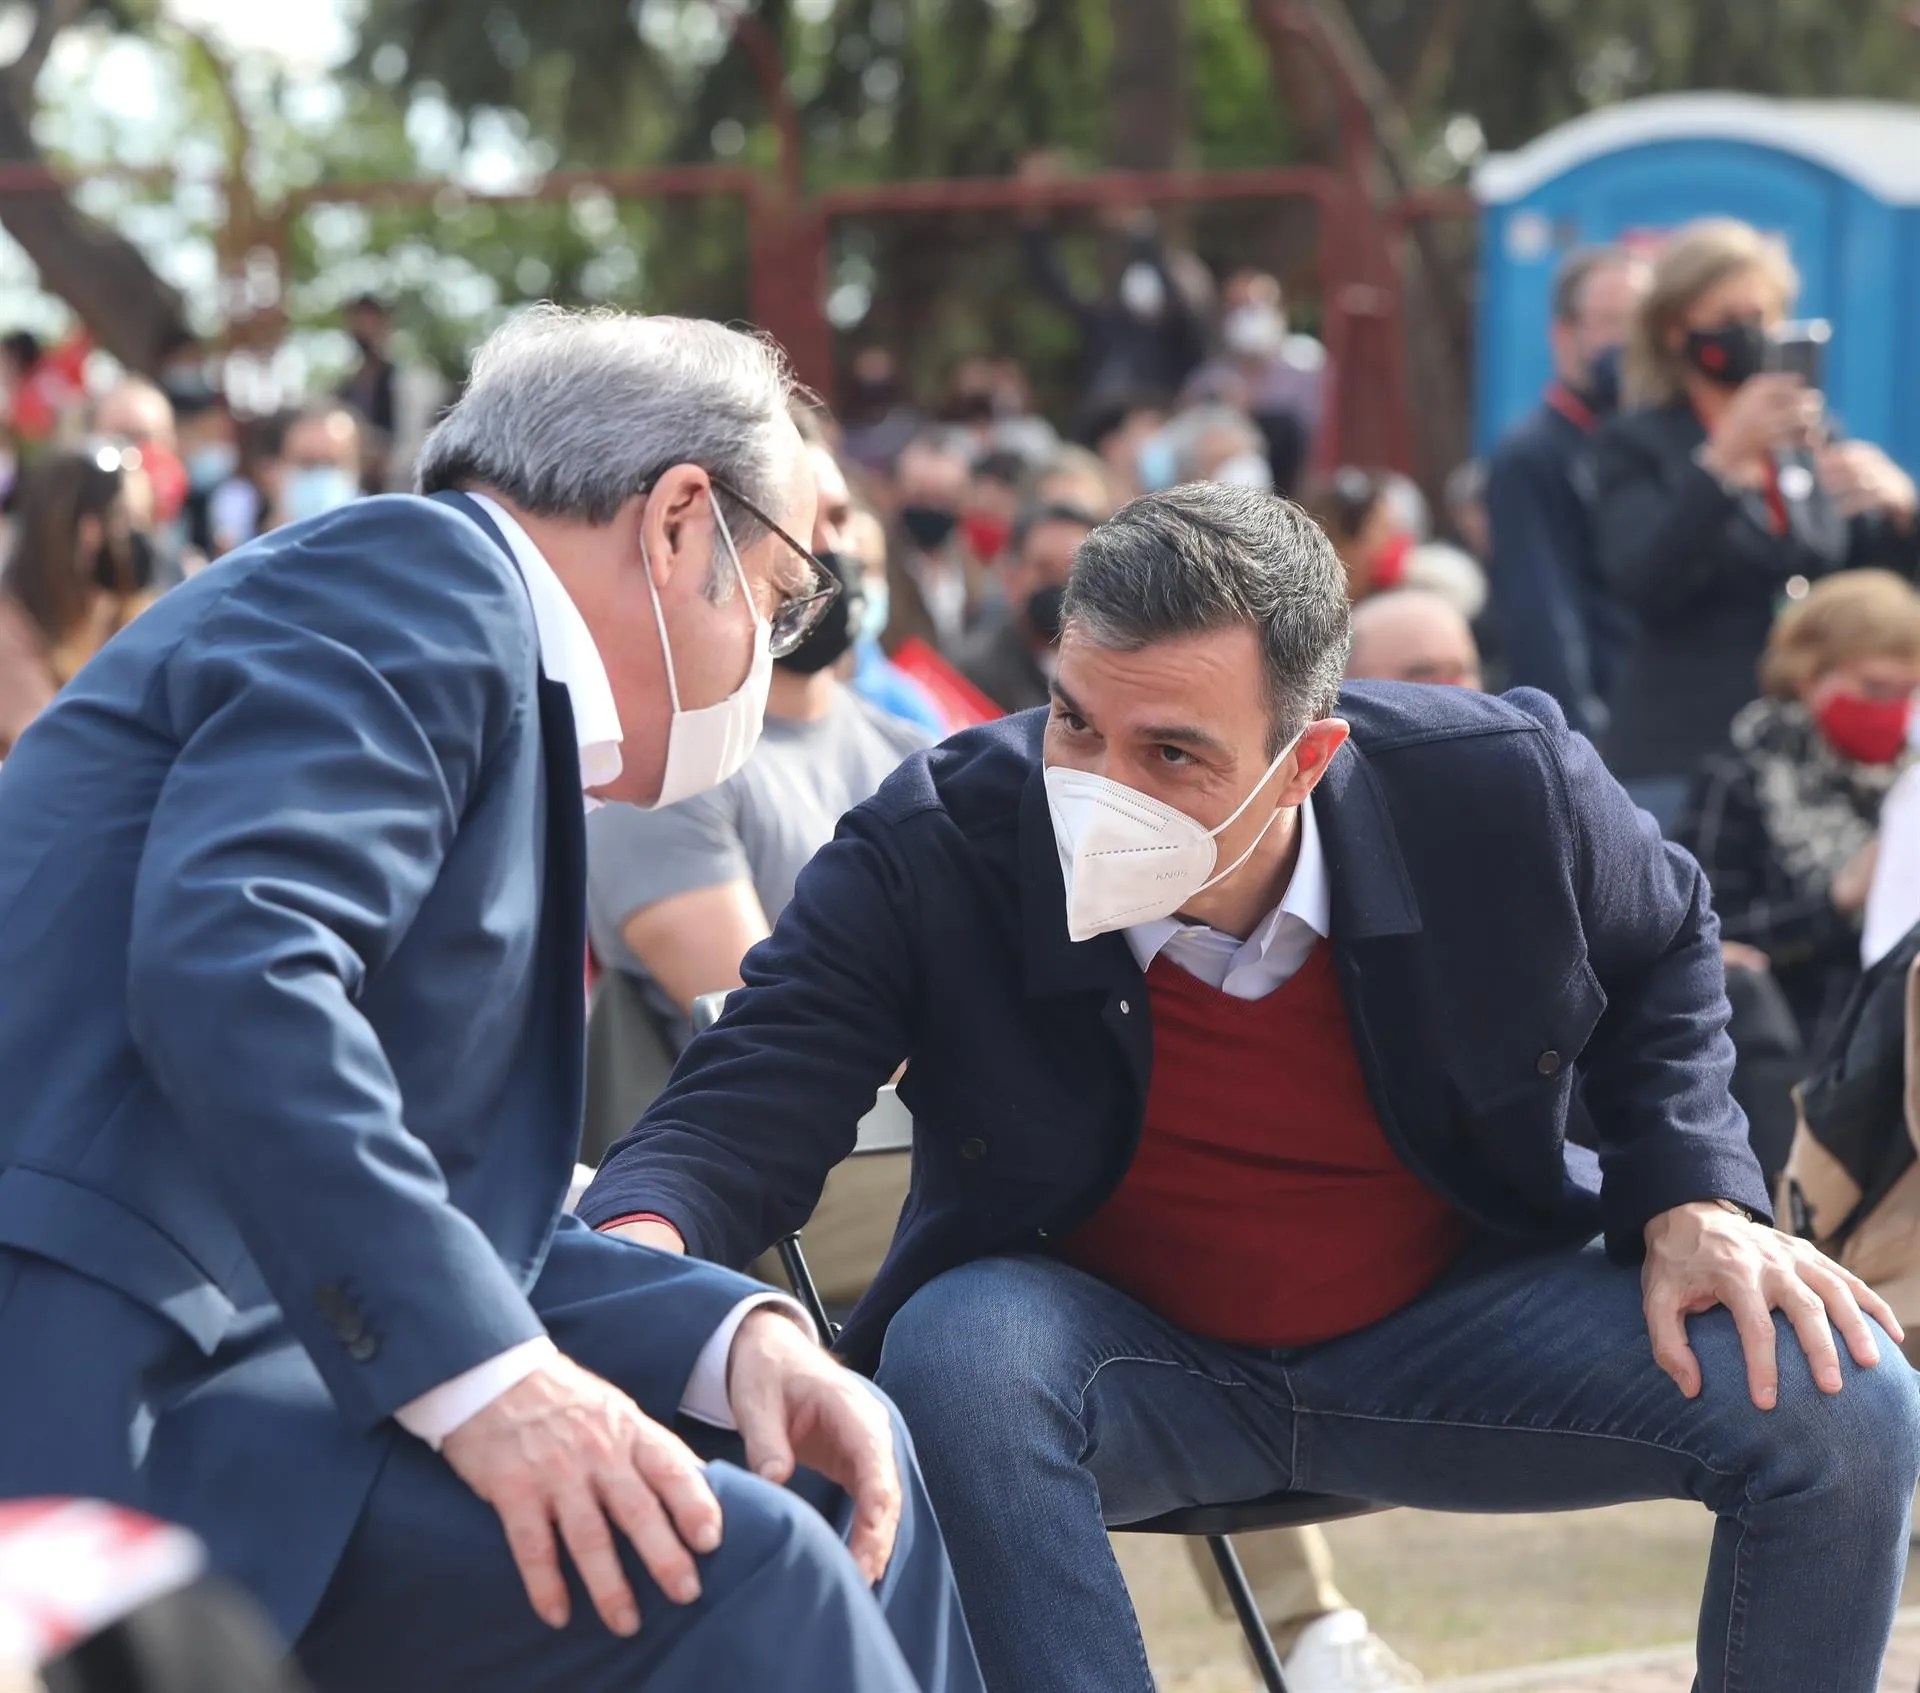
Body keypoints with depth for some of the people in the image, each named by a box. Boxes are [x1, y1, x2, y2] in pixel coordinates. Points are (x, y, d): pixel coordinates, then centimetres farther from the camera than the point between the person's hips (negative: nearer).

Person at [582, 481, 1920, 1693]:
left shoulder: (1503, 787, -17)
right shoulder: (931, 853, -23)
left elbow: (1659, 953, 6)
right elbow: (742, 1118, -24)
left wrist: (1694, 1197, -9)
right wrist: (634, 1246, -47)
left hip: (1452, 1321, 2)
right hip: (1108, 1346, -2)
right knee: (958, 1355, -37)